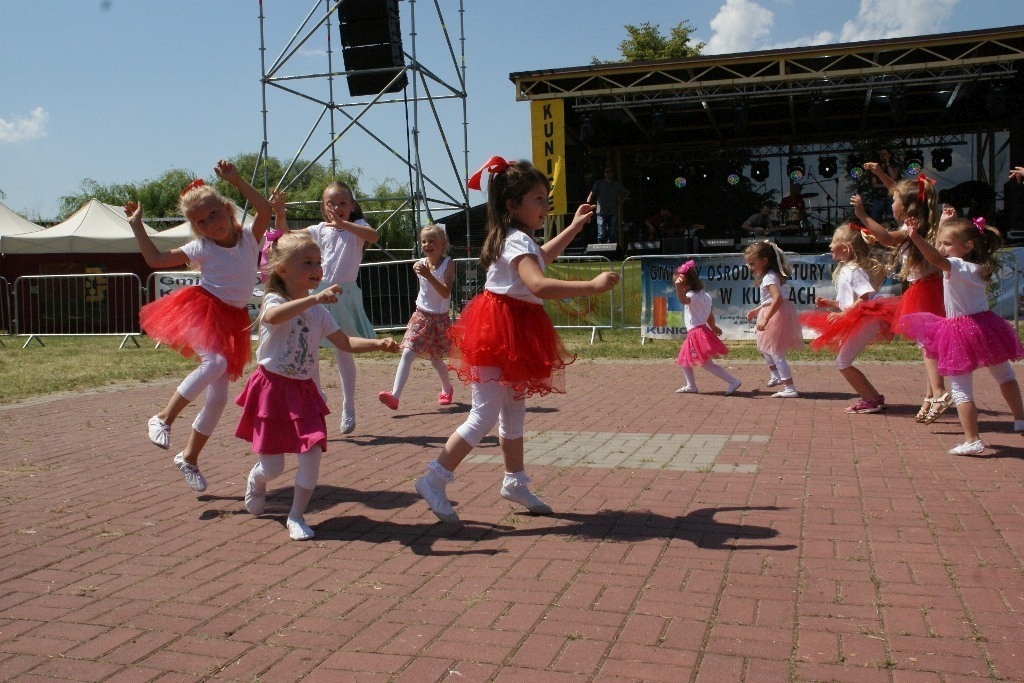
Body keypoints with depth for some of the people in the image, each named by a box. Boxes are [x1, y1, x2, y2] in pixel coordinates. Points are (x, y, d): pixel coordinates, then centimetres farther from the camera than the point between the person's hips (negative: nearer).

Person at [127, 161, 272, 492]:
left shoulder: (249, 238, 3)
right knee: (216, 363, -34)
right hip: (201, 310, -3)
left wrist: (235, 179, -18)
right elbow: (156, 259, 5)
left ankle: (189, 458, 20)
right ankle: (163, 418, -18)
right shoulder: (200, 249, 0)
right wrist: (137, 224, 6)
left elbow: (265, 209, -13)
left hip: (232, 321, 3)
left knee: (218, 397, 4)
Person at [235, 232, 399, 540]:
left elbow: (344, 342, 7)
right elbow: (274, 317, -38)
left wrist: (378, 343, -9)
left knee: (312, 456, -9)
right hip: (274, 388, -5)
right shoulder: (274, 301, -12)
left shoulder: (318, 312, 7)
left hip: (304, 391, 5)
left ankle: (297, 516, 9)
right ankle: (256, 480, 40)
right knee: (273, 466, 3)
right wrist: (314, 298, -49)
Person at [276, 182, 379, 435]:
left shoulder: (356, 226, 0)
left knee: (343, 353, 5)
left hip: (344, 294, -3)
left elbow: (374, 236, -23)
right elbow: (287, 234, 10)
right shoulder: (320, 230, 9)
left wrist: (343, 223, -30)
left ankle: (348, 410, 18)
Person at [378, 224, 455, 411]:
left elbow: (446, 293, -21)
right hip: (421, 315, 2)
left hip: (440, 318, -2)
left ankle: (447, 389, 40)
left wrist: (428, 275, -29)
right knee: (407, 353, -14)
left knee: (435, 359, 12)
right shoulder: (421, 264, -1)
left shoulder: (448, 264, -12)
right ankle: (395, 395, -19)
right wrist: (420, 271, -30)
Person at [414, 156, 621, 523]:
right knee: (484, 417, -8)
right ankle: (434, 481, 1)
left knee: (513, 412, 19)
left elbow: (540, 258, 35)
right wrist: (592, 286, -37)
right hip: (499, 332, -11)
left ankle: (515, 482, 32)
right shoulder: (517, 241, -20)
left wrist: (574, 227, 35)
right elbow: (539, 285, -37)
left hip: (515, 332, 11)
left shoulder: (517, 239, 12)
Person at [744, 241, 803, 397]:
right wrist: (756, 310, 24)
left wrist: (765, 319, -37)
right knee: (764, 347, 26)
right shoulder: (771, 275, 11)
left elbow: (777, 298, -34)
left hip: (776, 315, -11)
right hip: (775, 315, 11)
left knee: (776, 353, -5)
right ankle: (776, 375, 41)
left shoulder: (768, 278, -20)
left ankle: (790, 389, -3)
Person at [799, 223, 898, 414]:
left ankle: (872, 400, -2)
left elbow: (864, 298, -26)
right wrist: (829, 303, 13)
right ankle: (873, 397, 17)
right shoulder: (845, 269, 15)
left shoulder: (854, 270, -16)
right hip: (855, 324, 10)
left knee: (842, 363, -8)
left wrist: (842, 315, -26)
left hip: (862, 323, -10)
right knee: (843, 362, 12)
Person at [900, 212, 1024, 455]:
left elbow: (937, 259, -39)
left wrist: (916, 238, -51)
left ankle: (972, 441, -4)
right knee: (1004, 375, 28)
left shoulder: (959, 267, -17)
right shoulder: (978, 267, 8)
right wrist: (944, 224, 33)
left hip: (962, 332, -9)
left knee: (960, 389, -2)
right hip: (984, 325, 9)